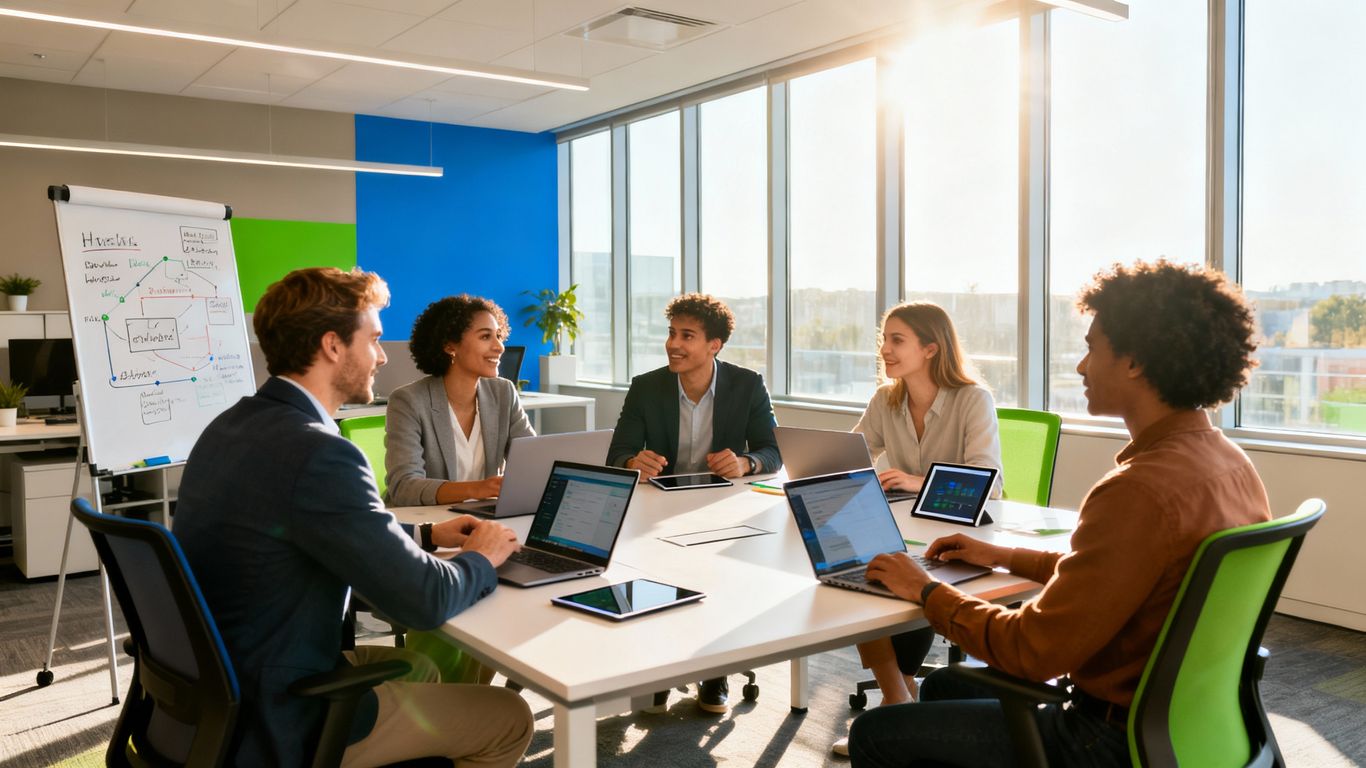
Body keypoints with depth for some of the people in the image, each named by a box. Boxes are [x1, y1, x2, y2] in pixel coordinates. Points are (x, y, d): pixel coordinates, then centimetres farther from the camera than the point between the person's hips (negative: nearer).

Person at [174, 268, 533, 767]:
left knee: (418, 668, 28)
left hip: (217, 687, 9)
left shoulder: (233, 425, 2)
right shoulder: (317, 451, -27)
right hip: (277, 719, -9)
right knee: (510, 718, 5)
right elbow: (425, 601, -23)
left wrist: (426, 535, 12)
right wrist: (481, 559, -3)